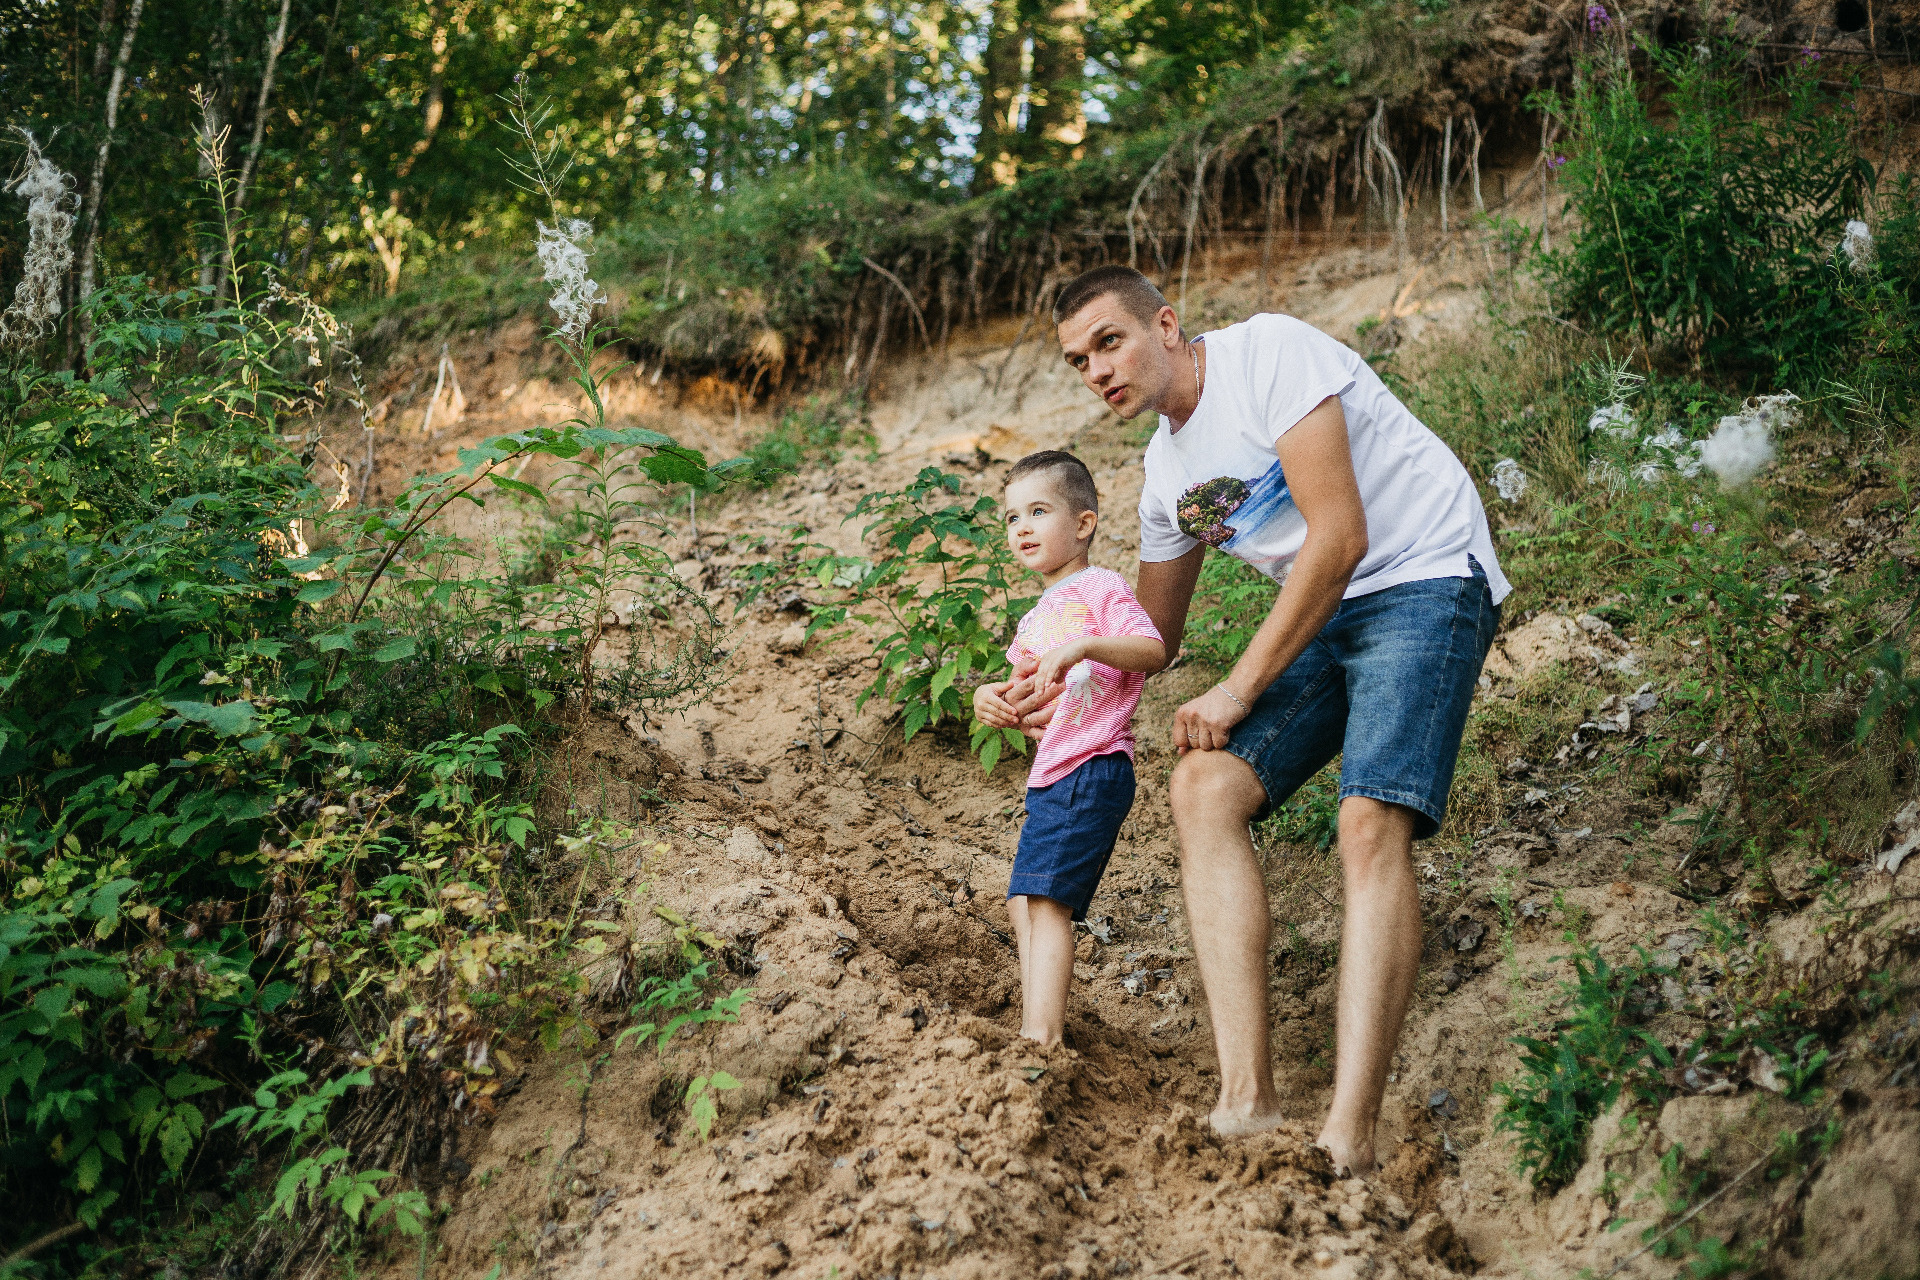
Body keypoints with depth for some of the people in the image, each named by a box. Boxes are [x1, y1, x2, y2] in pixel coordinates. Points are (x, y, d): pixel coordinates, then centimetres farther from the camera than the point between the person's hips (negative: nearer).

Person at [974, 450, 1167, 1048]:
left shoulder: (1099, 589, -5)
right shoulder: (1035, 618, 21)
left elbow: (1153, 651, -19)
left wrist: (1082, 645, -31)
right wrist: (991, 696, 5)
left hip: (1092, 770, -10)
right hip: (1051, 775, 10)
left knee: (1045, 897, -17)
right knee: (1025, 902, 11)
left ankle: (1041, 1035, -19)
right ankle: (1034, 1026, 16)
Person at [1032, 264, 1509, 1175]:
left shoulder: (1270, 353, -11)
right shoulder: (1166, 468, 14)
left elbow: (1340, 537, -18)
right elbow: (1152, 637, 26)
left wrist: (1240, 689, -15)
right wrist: (1064, 698, 7)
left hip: (1425, 580, -8)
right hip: (1321, 619, 8)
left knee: (1370, 822, -27)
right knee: (1204, 785, -14)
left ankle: (1347, 1140, -35)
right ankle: (1246, 1100, -22)